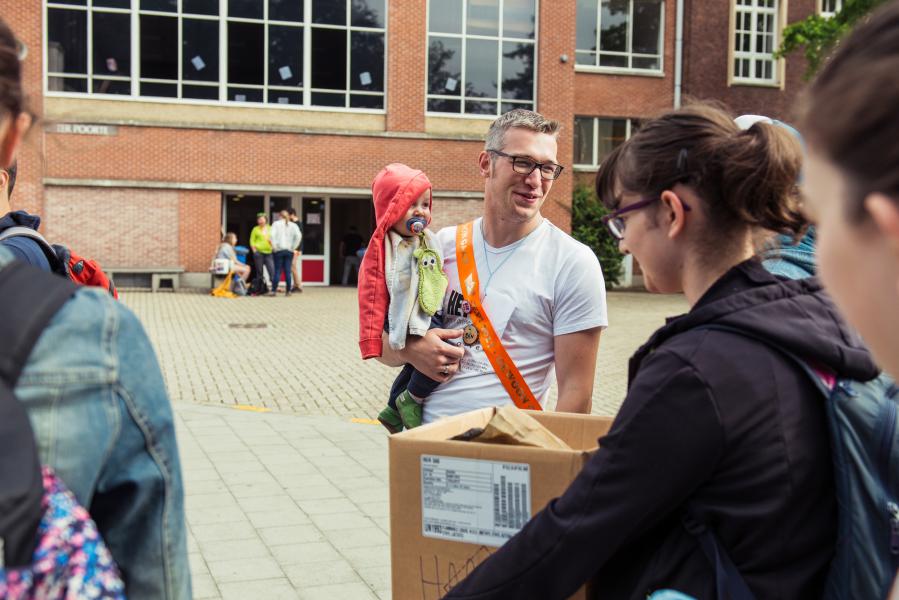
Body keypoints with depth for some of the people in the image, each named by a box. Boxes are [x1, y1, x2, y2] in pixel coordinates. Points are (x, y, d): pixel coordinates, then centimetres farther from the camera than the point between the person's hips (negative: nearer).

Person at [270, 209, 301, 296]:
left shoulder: (276, 224, 2)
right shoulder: (293, 225, 6)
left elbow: (272, 236, -13)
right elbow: (299, 236, -8)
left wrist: (274, 246, -5)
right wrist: (293, 247, -2)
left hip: (279, 250, -2)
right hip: (289, 251, 2)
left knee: (277, 271, 0)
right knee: (288, 271, 4)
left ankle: (273, 290, -2)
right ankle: (288, 291, 4)